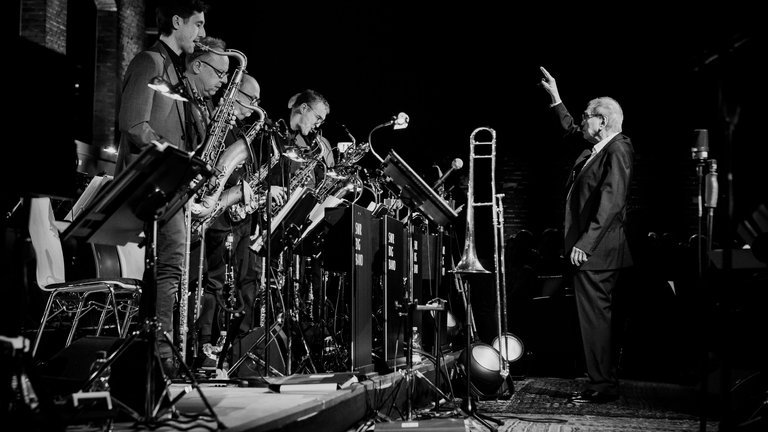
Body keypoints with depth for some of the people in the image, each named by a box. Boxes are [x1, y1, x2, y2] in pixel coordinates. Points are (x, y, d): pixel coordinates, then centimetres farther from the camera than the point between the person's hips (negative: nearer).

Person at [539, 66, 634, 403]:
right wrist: (555, 98, 32)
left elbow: (611, 202, -22)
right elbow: (571, 129, 36)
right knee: (595, 317, 13)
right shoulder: (596, 148, 14)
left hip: (595, 251, -10)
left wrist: (585, 243, -25)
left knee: (594, 317, -6)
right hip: (589, 249, 10)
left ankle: (604, 386, 2)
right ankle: (604, 383, 22)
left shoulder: (617, 150, -13)